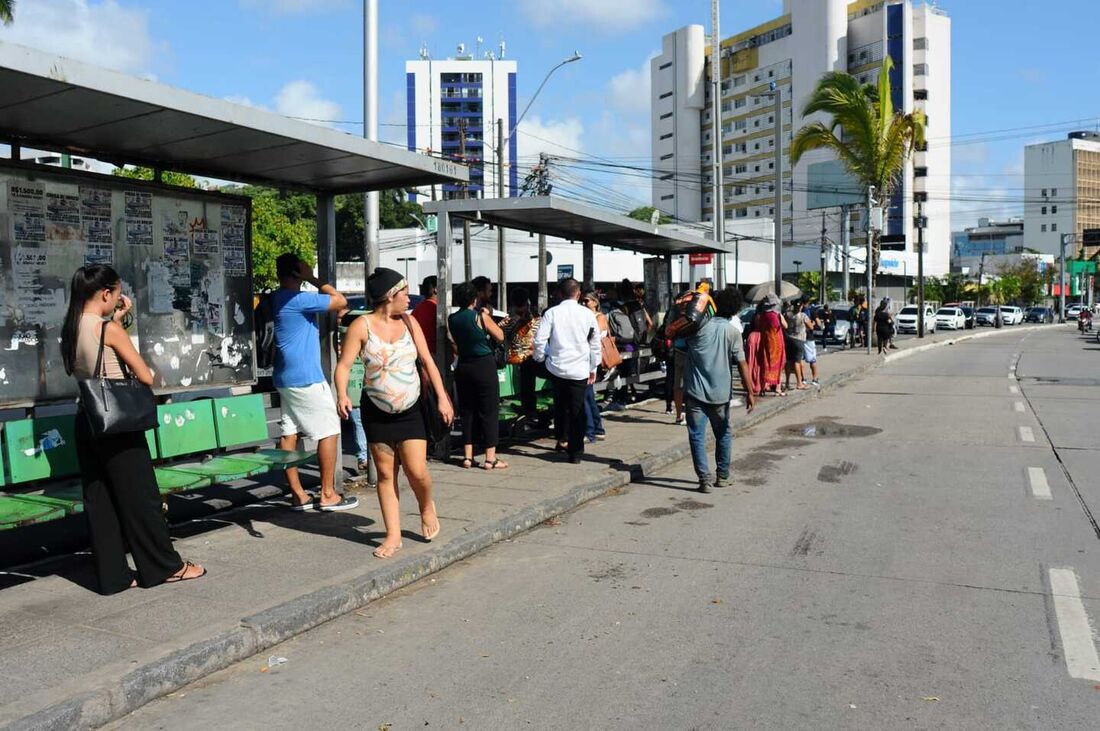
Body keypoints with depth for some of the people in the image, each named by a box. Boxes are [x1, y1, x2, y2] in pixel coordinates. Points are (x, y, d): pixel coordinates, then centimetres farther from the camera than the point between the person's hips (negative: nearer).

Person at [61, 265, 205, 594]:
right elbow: (145, 377, -14)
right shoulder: (109, 328, -14)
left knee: (98, 499, 10)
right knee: (140, 495, 2)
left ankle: (112, 575, 16)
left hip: (87, 422, 8)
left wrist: (115, 319, 17)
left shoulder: (71, 329, 7)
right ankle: (165, 566, 13)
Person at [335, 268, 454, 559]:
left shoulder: (409, 322, 3)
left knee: (416, 470, -7)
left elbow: (427, 361, 4)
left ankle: (427, 507, 25)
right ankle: (393, 535, 16)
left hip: (411, 410, 1)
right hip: (377, 411, -1)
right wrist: (342, 395, -28)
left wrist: (442, 397, -4)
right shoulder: (362, 326, -7)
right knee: (385, 474, 5)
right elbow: (344, 365, -10)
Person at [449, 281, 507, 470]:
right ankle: (490, 458, 2)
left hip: (463, 367, 5)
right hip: (484, 365, -5)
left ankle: (467, 456, 14)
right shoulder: (480, 316, -11)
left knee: (467, 411, 12)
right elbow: (500, 336, -5)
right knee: (489, 411, 1)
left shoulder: (452, 319, 3)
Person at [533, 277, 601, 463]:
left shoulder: (552, 313, -4)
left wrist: (540, 358, 11)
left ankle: (562, 440, 23)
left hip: (557, 366, 0)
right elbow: (595, 343, 6)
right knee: (577, 409, 5)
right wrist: (593, 368, 15)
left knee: (560, 405, 23)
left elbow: (539, 339, -8)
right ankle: (575, 452, 8)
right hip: (580, 369, 0)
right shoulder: (587, 314, 0)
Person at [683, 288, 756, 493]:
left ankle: (705, 478, -6)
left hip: (695, 392, -1)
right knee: (723, 435, 18)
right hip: (720, 394, 1)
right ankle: (722, 476, 24)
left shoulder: (699, 326, -4)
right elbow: (742, 364, -9)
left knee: (697, 436, 1)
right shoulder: (733, 332, -5)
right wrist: (750, 392, -5)